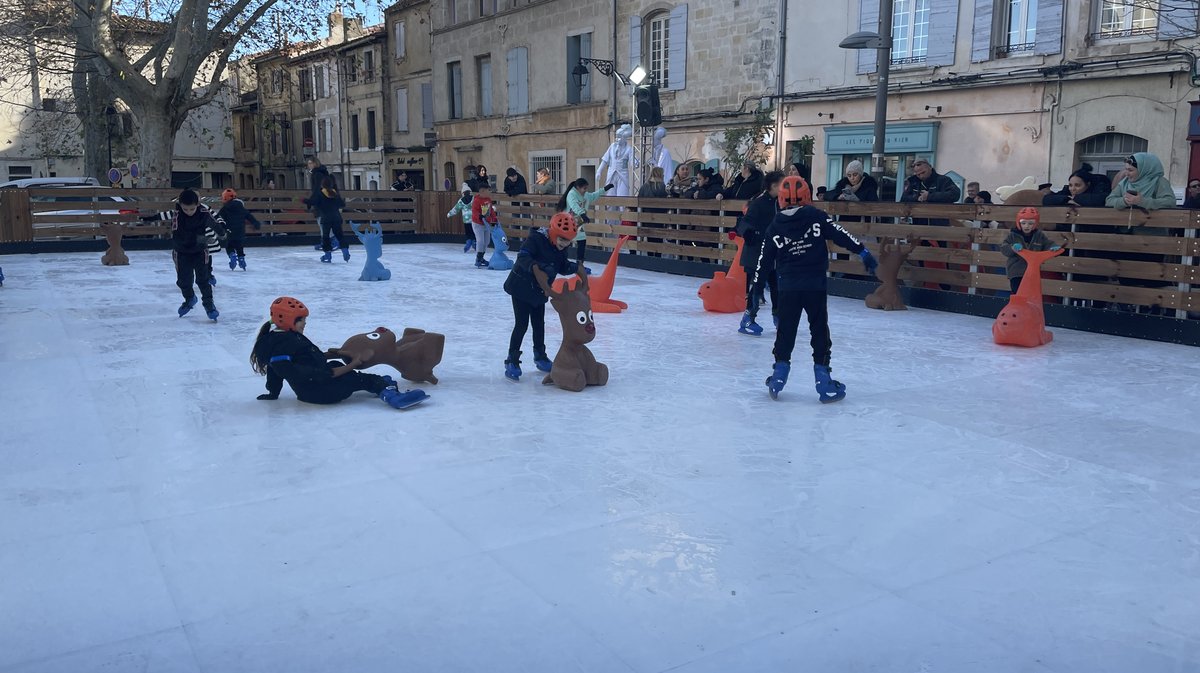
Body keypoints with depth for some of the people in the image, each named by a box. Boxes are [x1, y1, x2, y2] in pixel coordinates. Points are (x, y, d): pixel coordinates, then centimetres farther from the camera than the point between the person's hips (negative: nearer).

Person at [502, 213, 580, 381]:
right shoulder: (536, 239, -25)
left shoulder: (561, 248, -2)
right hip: (521, 287, -7)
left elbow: (563, 267, 5)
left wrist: (576, 268, -15)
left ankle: (540, 356, 35)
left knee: (539, 324, 18)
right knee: (521, 324, -8)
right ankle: (512, 362, 1)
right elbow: (522, 258, -37)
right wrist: (542, 267, -51)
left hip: (539, 291, 7)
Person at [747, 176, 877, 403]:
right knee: (820, 331, 6)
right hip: (815, 286, -1)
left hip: (787, 288, 2)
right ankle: (823, 378, 6)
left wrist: (755, 290, 14)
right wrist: (863, 252, -2)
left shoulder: (774, 228, 6)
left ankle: (779, 373, 13)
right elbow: (841, 235, -6)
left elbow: (764, 262, 8)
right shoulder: (817, 217, 0)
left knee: (785, 331, 13)